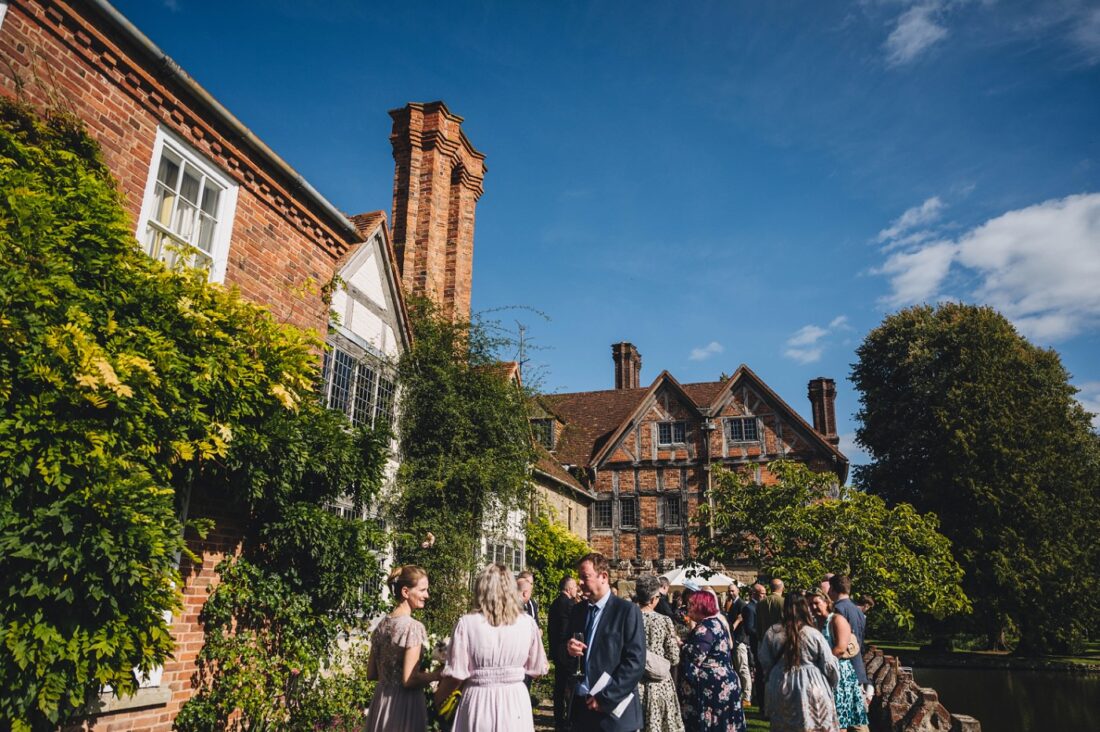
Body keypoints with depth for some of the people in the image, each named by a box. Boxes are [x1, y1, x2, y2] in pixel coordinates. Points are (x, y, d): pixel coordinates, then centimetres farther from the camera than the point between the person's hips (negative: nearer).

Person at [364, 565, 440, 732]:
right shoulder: (413, 626, -18)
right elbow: (409, 680, -20)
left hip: (381, 701, 7)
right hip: (404, 704, -7)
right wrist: (438, 674, -7)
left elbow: (371, 674, 10)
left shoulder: (382, 625, 4)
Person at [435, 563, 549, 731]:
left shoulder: (467, 623, -11)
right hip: (515, 702, 2)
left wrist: (438, 697, 10)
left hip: (479, 702, -2)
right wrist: (537, 639, 24)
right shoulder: (527, 623, -5)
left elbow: (456, 674, -9)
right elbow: (538, 668, 5)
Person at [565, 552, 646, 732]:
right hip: (581, 706, 5)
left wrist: (605, 698, -15)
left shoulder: (627, 611, -9)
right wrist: (568, 648, -8)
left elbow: (636, 662, -14)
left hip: (613, 711, -5)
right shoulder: (577, 610, 9)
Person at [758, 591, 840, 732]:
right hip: (812, 691, -2)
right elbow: (829, 666, -4)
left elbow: (765, 663, 4)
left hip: (781, 691, 2)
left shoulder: (772, 633, -4)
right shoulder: (814, 634, -10)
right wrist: (833, 682, 15)